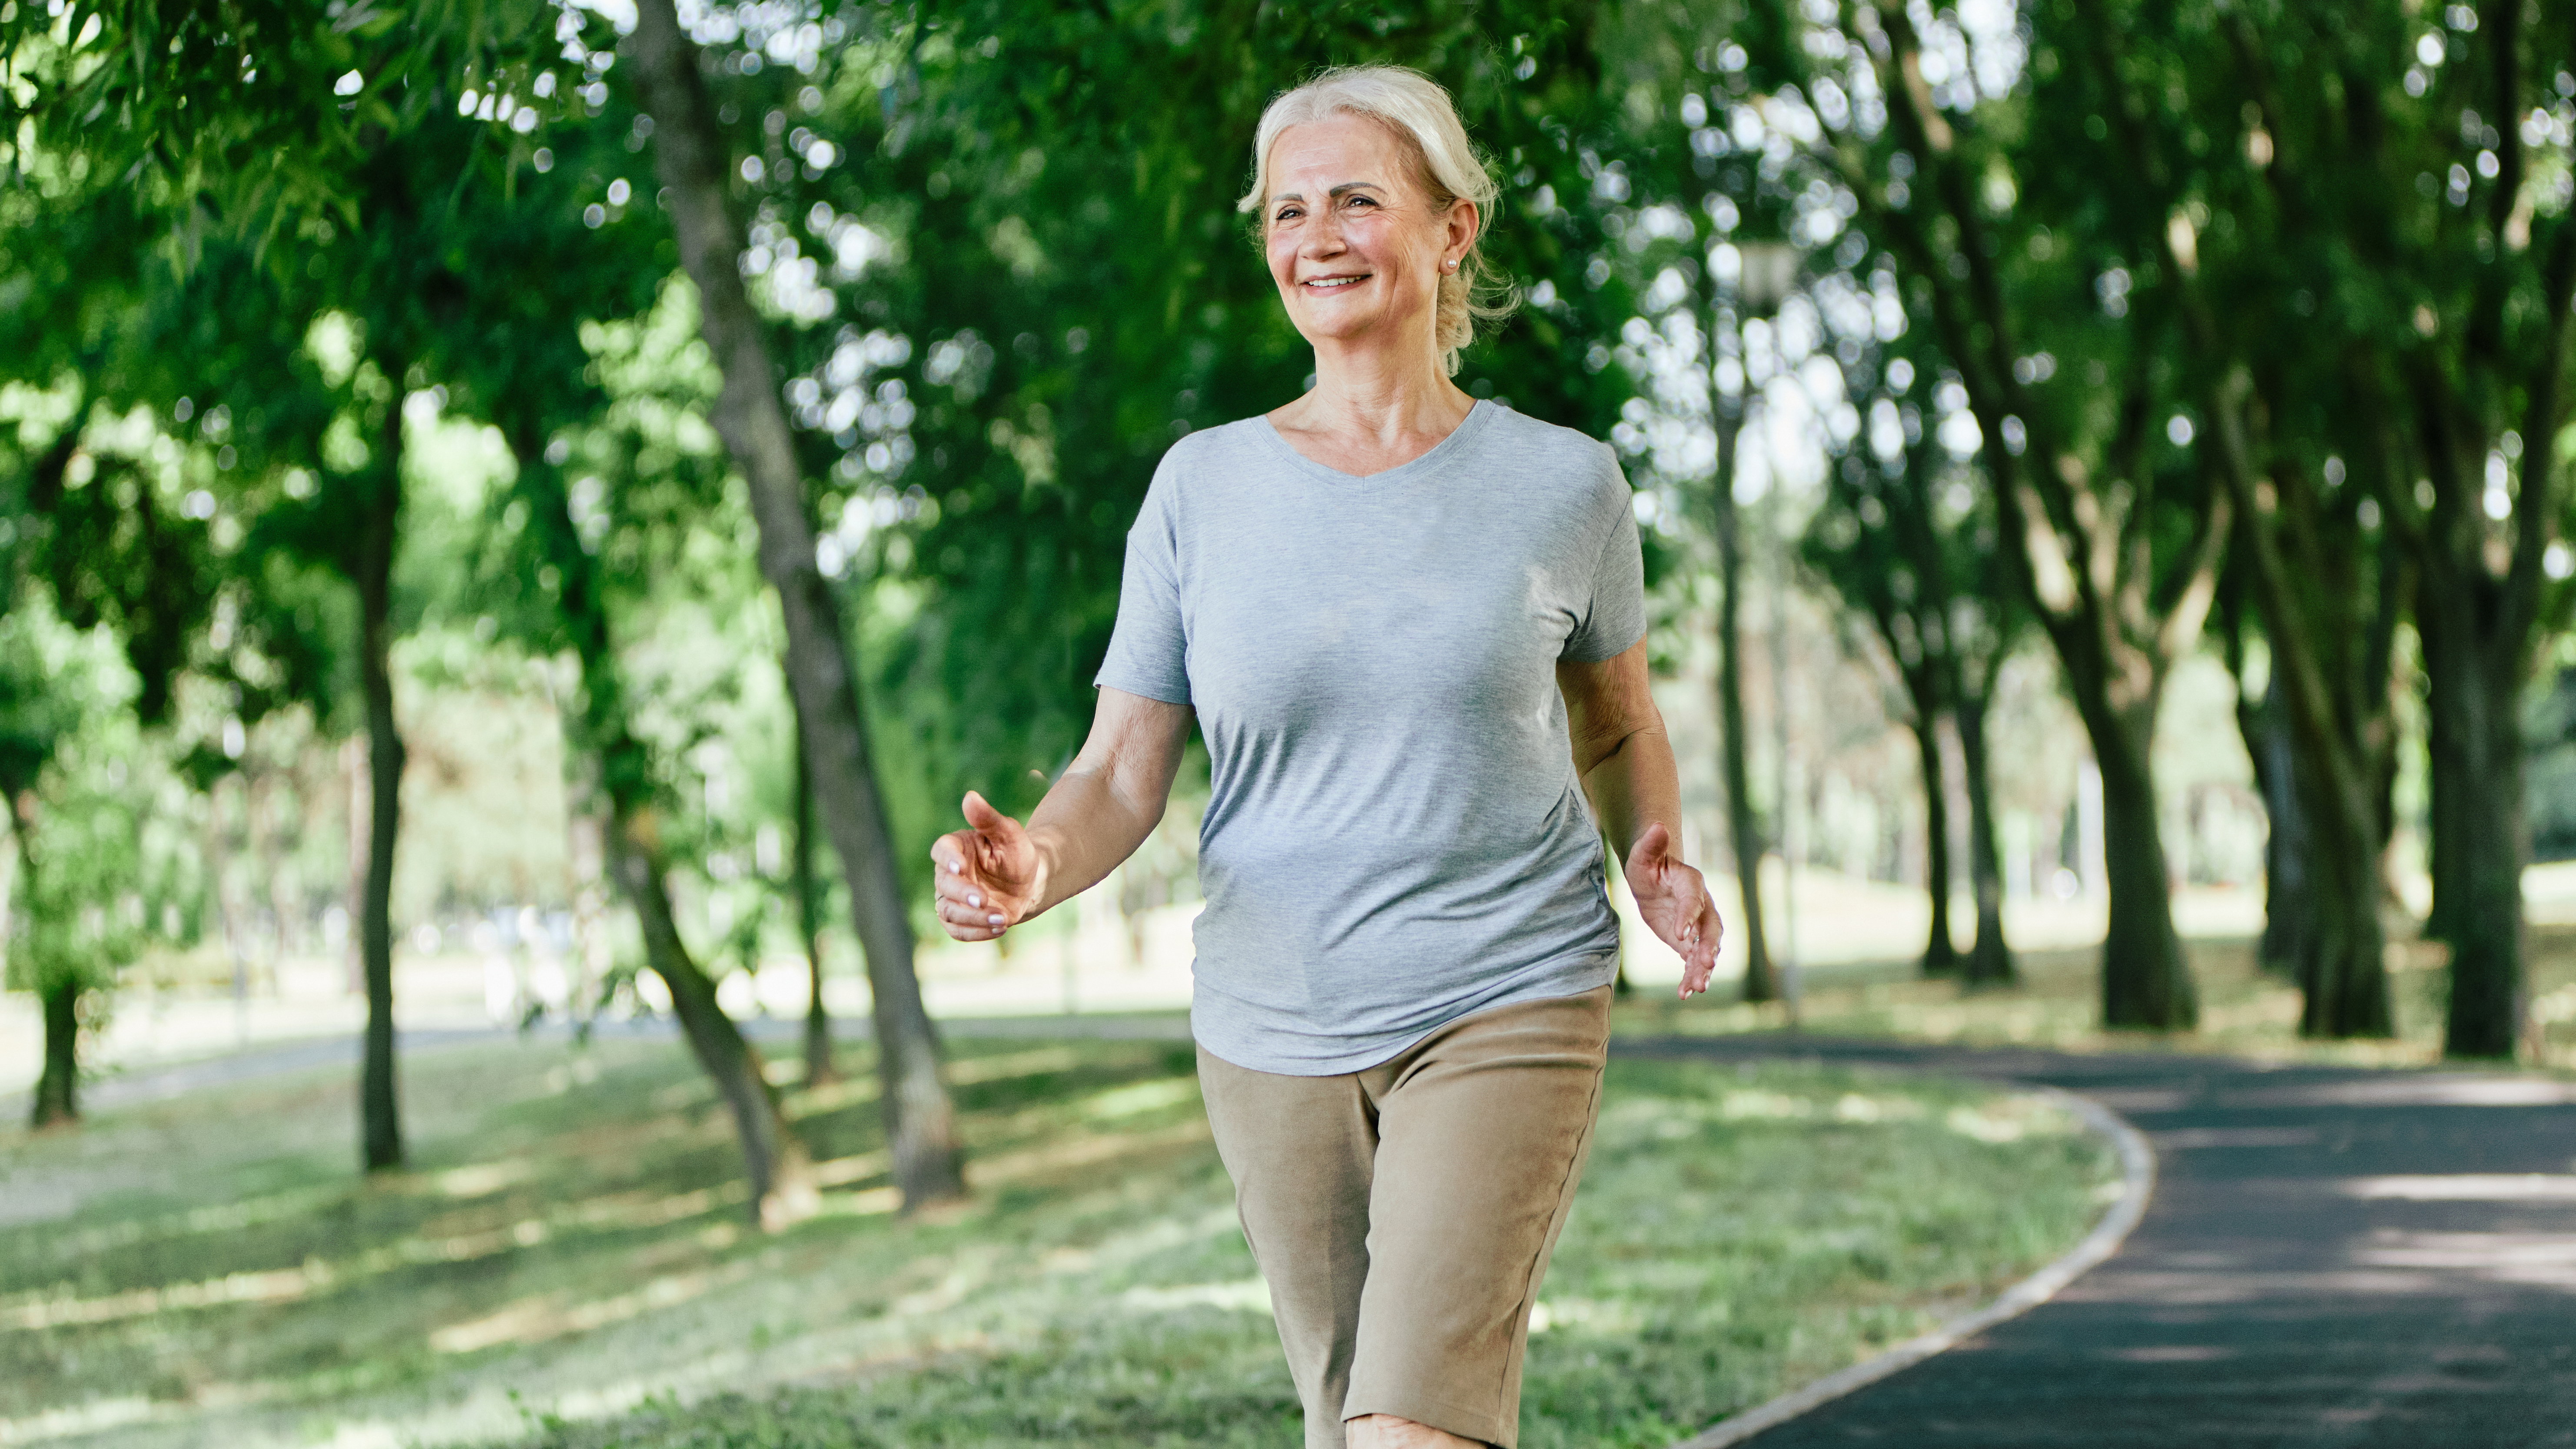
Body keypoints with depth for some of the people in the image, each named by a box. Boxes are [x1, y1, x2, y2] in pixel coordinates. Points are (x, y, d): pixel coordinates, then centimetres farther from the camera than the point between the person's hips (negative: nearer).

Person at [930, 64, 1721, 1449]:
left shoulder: (1561, 483, -1)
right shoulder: (1204, 486, 0)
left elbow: (1617, 727, 16)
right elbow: (1121, 774, -3)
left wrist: (1655, 856, -4)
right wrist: (1031, 863, -25)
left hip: (1504, 1014, -2)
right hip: (1274, 1029, 3)